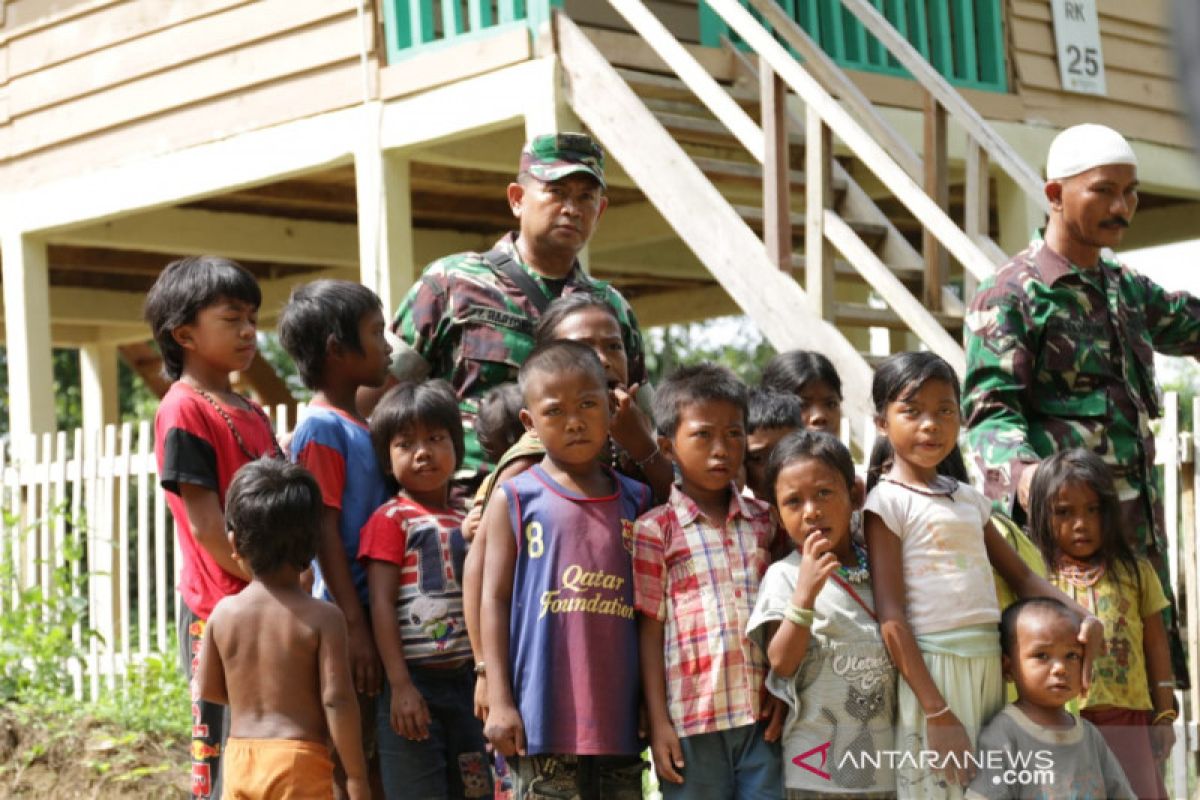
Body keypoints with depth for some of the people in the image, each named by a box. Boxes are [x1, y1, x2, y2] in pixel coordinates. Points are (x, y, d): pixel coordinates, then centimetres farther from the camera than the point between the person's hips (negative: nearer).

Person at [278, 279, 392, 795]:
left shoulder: (359, 425, 15)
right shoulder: (322, 428, -12)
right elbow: (323, 531, -17)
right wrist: (354, 625, -20)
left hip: (380, 614, 9)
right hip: (347, 616, -9)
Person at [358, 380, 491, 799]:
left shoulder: (467, 522, 14)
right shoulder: (390, 519, -3)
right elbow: (381, 604, -10)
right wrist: (400, 685, -16)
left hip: (466, 680, 6)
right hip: (415, 682, -6)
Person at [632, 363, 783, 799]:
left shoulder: (764, 521, 11)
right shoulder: (655, 529, 0)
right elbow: (649, 629, -1)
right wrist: (658, 722, -5)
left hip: (764, 714, 3)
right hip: (690, 719, -3)